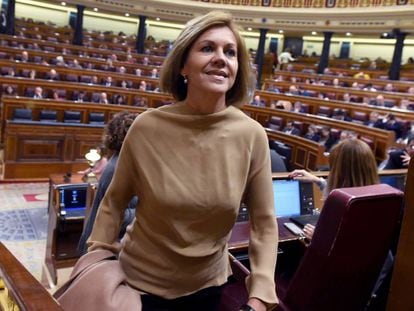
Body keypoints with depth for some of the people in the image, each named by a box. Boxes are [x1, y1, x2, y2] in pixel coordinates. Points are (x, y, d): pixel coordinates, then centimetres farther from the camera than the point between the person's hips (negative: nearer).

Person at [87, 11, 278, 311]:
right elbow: (114, 202, -5)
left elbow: (264, 222, -8)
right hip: (140, 280, -1)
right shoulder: (147, 127, -18)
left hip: (207, 284, 2)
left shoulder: (252, 135, -16)